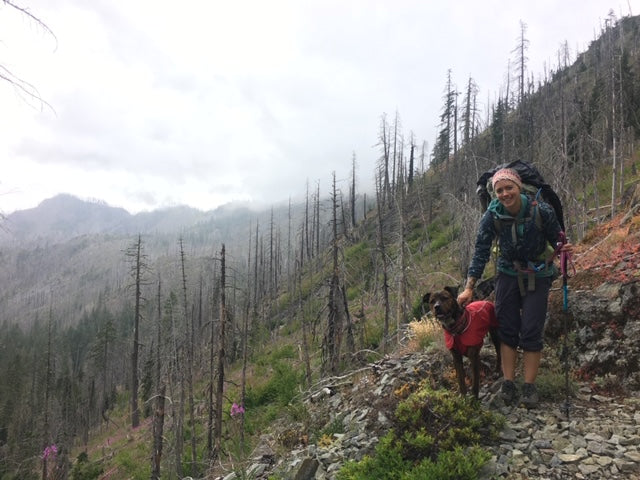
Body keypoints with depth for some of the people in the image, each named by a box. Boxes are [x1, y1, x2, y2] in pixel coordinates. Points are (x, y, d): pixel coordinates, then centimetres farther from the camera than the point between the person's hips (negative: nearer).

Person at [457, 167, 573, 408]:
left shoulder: (542, 211, -21)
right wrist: (469, 288, -15)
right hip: (508, 274, 2)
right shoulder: (492, 216, -16)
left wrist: (564, 249, -31)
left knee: (531, 331, -3)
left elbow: (557, 240, -6)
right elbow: (481, 253, -12)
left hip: (538, 276, -1)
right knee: (507, 329, 2)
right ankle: (508, 383, 12)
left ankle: (529, 386, 9)